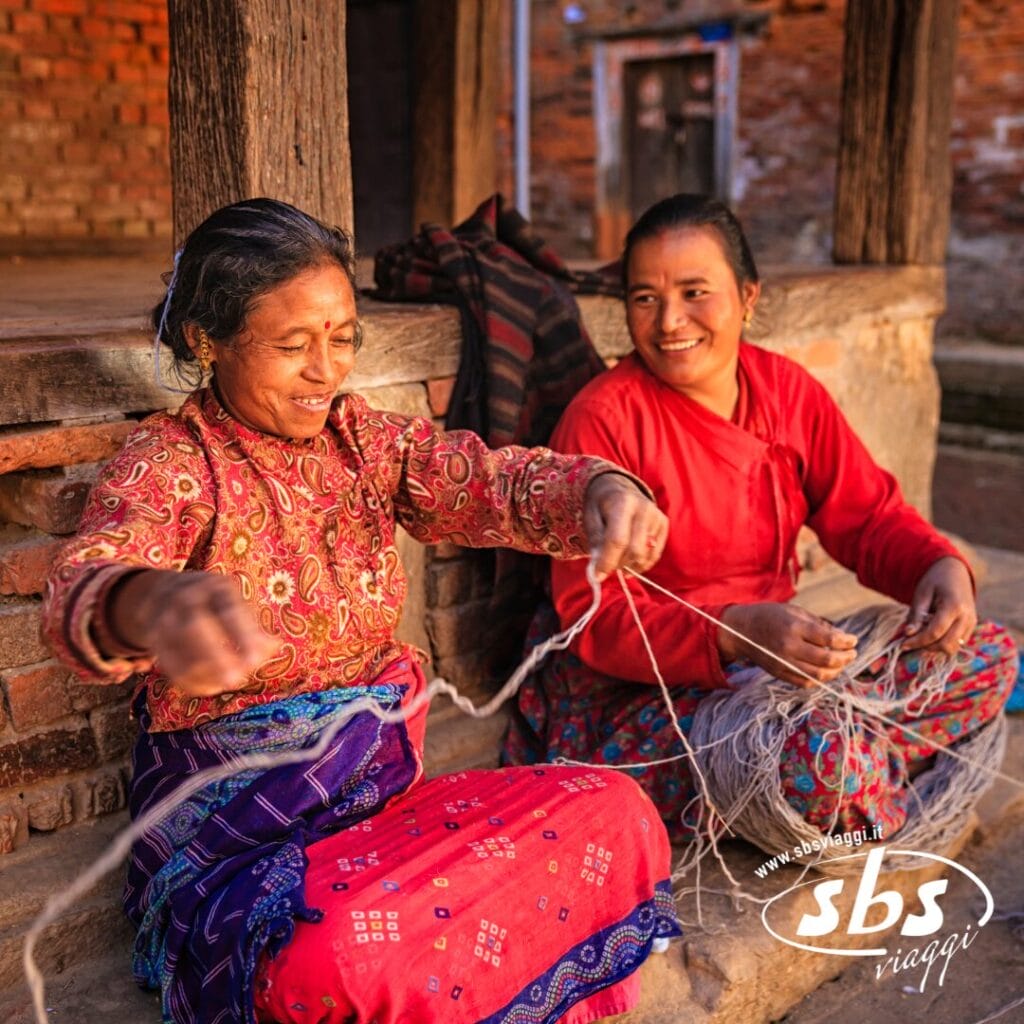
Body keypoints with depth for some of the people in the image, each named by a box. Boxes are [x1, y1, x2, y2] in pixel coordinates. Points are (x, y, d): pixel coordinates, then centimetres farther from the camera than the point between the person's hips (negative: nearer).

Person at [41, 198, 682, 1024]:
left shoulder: (364, 439, 7)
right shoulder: (170, 466, -9)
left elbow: (489, 480, -10)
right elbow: (81, 590, -29)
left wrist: (599, 488, -33)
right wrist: (150, 604, -55)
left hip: (387, 787, 5)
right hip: (233, 833, -5)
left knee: (615, 813, -14)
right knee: (333, 954, -36)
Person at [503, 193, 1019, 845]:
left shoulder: (786, 388, 3)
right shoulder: (603, 419, -16)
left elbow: (868, 514, 8)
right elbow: (593, 615, -20)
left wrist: (941, 566, -15)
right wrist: (739, 632, -35)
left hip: (781, 661, 7)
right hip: (636, 690, -7)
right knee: (821, 762, -34)